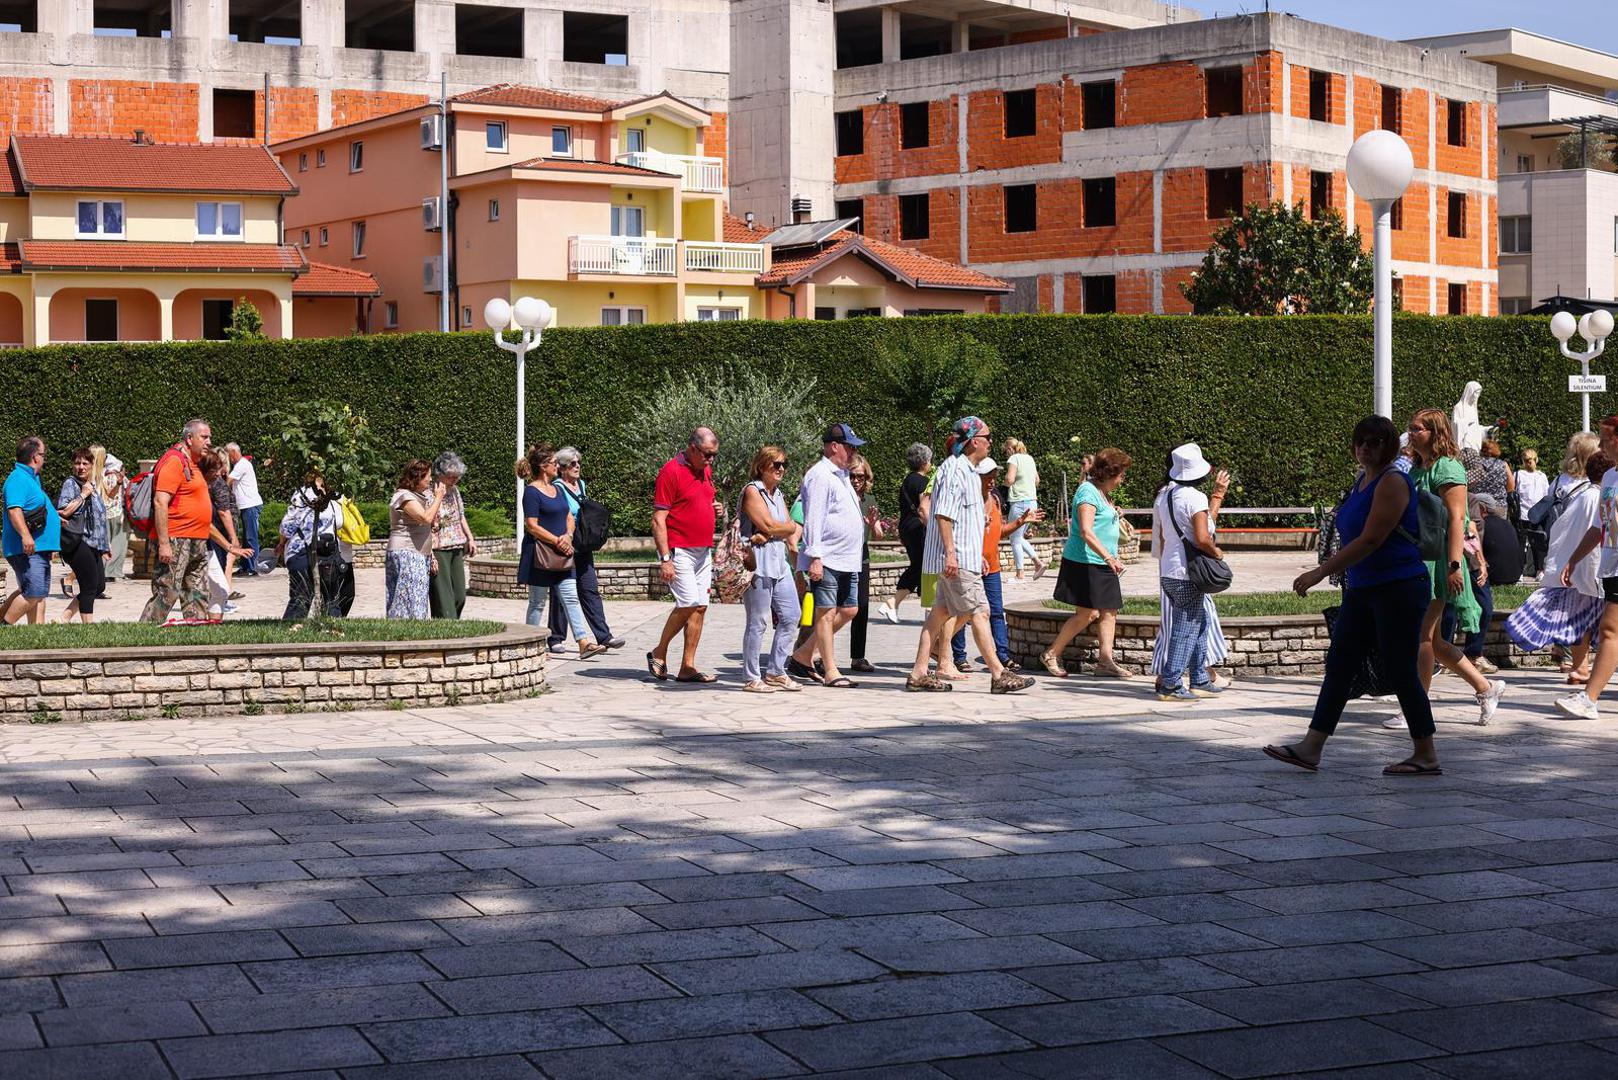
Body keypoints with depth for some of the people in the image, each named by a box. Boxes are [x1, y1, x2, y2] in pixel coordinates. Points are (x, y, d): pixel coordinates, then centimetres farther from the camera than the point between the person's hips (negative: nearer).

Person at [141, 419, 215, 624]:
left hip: (197, 543, 10)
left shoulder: (193, 464, 19)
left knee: (197, 594, 11)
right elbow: (160, 502, -21)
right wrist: (164, 544, -25)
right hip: (175, 541, -10)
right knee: (166, 593, -10)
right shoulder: (173, 461, -12)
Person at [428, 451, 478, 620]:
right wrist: (430, 556, -21)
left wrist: (470, 538, 14)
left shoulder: (454, 490, 10)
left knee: (459, 595, 8)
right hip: (438, 550, -8)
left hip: (456, 549, 8)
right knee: (443, 598, -9)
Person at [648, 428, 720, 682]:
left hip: (704, 551, 8)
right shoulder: (671, 471, -11)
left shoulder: (706, 471, 13)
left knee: (700, 607, 3)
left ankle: (687, 667, 7)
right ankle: (659, 652, 5)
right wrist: (665, 559, -18)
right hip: (679, 551, -8)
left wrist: (715, 509, 6)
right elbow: (658, 520, -13)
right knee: (688, 603, -15)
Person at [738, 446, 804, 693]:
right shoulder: (752, 491, -6)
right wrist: (791, 528, 2)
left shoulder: (777, 493, 20)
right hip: (758, 563, -9)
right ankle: (751, 678, 3)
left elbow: (794, 528, 13)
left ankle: (776, 672, 17)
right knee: (758, 622, -5)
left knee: (791, 617, 7)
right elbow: (768, 525, -15)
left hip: (779, 563, 9)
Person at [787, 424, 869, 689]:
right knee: (827, 613, -5)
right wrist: (815, 557, -21)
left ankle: (802, 656, 18)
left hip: (847, 560, 10)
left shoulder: (841, 475, 20)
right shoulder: (820, 475, -11)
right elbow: (813, 519, -17)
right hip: (826, 559, -10)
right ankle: (830, 672, -1)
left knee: (849, 610, 10)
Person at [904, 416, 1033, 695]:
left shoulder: (968, 471, 19)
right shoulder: (954, 469, -14)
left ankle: (919, 673, 9)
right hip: (957, 558, -10)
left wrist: (978, 554, 28)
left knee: (941, 612, 9)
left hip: (964, 556, 10)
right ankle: (999, 675, -5)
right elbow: (942, 514, -21)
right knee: (979, 612, -7)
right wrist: (950, 552, -25)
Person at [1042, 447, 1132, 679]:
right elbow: (1086, 532, -23)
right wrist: (1109, 557, -28)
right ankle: (1052, 655, 3)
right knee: (1087, 613, -8)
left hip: (1102, 564, 10)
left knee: (1109, 612, 3)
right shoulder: (1088, 492, -14)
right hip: (1085, 563, -10)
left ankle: (1105, 660, 5)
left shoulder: (1103, 494, 18)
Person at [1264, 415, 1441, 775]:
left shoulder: (1393, 482, -14)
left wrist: (1321, 572, -23)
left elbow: (1370, 540, -22)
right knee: (1339, 665, 6)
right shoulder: (1361, 481, 14)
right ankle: (1310, 749, 7)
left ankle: (1426, 756, 7)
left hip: (1399, 589, -9)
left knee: (1400, 672, -4)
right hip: (1362, 590, 9)